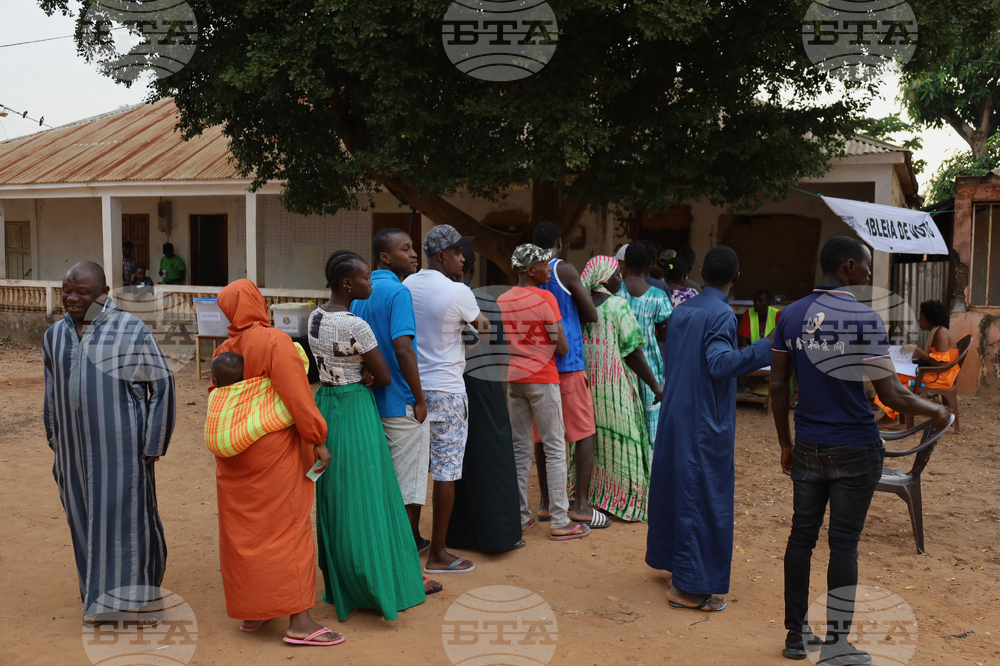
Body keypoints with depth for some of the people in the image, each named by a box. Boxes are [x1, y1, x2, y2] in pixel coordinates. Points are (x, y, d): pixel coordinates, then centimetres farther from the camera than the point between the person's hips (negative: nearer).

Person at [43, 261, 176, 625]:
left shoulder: (131, 331, -10)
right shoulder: (56, 334, 6)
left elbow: (162, 386, -7)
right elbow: (51, 391, 17)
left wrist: (152, 445, -8)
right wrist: (53, 439, 16)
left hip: (121, 447, -5)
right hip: (75, 448, 5)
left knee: (127, 516, 1)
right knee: (86, 520, 12)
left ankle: (137, 595, 17)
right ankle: (98, 596, 27)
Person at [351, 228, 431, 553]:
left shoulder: (360, 293, 10)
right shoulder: (398, 292, -17)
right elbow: (403, 348, -25)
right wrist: (420, 400, -18)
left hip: (371, 400, 9)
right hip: (400, 403, -8)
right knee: (407, 484, 4)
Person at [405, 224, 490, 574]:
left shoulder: (407, 286, 6)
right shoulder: (458, 292, -13)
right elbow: (482, 326, 4)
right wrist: (479, 325, 25)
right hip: (446, 390, -7)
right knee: (446, 472, 0)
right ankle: (437, 555, 6)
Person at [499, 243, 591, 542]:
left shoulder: (502, 301, 7)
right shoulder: (545, 299, -12)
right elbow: (562, 348, -12)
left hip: (512, 379, 6)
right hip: (542, 379, -6)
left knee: (519, 449, 12)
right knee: (555, 449, 0)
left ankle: (520, 517, 16)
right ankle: (560, 522, 2)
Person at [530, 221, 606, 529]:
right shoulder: (565, 270, -7)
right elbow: (592, 315, -6)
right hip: (568, 363, -6)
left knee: (543, 434, 10)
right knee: (584, 433, 2)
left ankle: (546, 503, 16)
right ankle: (580, 504, -1)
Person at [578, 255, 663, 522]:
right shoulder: (617, 306, -13)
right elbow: (633, 351, -14)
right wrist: (655, 385, -8)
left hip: (584, 380, 6)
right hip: (613, 385, -6)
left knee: (590, 439, 14)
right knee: (620, 439, 3)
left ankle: (587, 497, 21)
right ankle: (620, 500, 7)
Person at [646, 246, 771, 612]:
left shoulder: (680, 311, 9)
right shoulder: (721, 314, -14)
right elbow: (719, 363, -26)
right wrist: (766, 347, -27)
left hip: (674, 418, 8)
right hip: (707, 424, -8)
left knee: (673, 489, 17)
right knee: (704, 499, -2)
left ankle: (673, 561, 32)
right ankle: (690, 587, 2)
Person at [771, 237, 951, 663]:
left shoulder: (791, 315, 4)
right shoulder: (864, 319, -13)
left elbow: (778, 386, 6)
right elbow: (891, 397, -14)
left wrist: (785, 443, 14)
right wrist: (934, 411, 4)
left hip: (807, 447, 5)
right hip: (854, 449, -5)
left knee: (802, 536, 12)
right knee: (844, 543, 4)